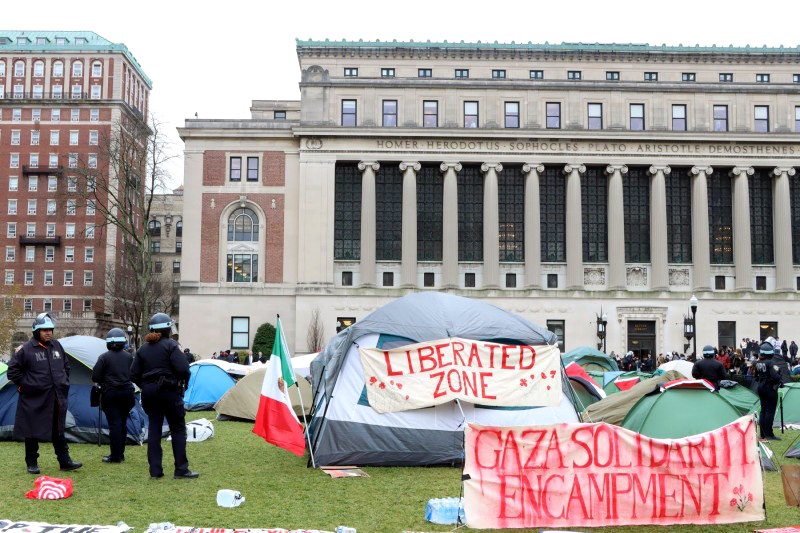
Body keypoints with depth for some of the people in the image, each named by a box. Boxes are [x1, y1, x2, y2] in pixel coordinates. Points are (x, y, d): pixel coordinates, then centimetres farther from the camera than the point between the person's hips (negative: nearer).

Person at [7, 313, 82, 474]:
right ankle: (31, 463, 16)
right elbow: (13, 370, -6)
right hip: (34, 398, -5)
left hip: (57, 398, 5)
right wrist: (25, 385, -8)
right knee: (33, 431, 5)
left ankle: (65, 461, 16)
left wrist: (64, 383, 14)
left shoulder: (57, 346, 8)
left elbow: (66, 366, 22)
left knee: (58, 430, 11)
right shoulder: (26, 349, -9)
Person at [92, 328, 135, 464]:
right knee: (122, 423, 13)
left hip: (110, 394, -4)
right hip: (126, 393, 4)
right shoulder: (129, 357, 5)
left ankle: (115, 456, -4)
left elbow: (95, 377, -8)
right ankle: (120, 454, 19)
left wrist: (103, 382, 11)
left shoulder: (104, 357, -8)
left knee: (114, 423, -4)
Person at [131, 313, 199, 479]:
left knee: (154, 428, 9)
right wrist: (183, 382, 0)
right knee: (178, 429, 3)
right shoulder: (170, 345, -9)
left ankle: (155, 470, 8)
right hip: (169, 391, -5)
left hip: (149, 392, 5)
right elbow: (183, 369, -18)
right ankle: (181, 469, 2)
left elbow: (134, 374, 7)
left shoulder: (143, 349, 9)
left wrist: (145, 386, 16)